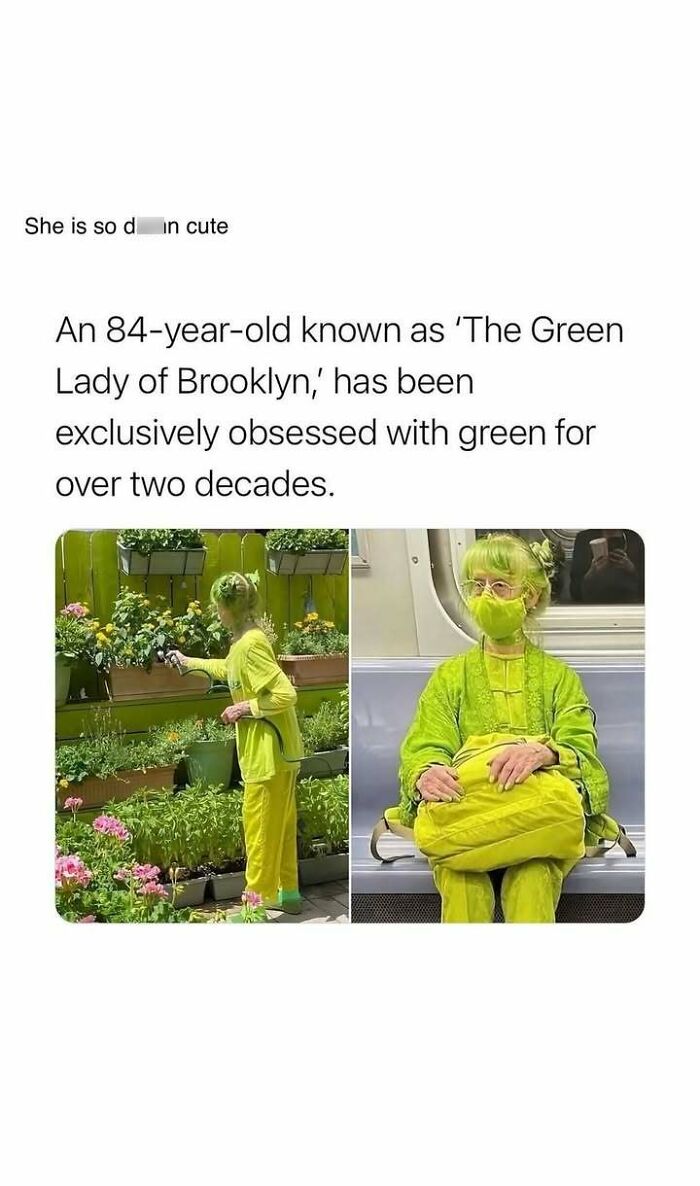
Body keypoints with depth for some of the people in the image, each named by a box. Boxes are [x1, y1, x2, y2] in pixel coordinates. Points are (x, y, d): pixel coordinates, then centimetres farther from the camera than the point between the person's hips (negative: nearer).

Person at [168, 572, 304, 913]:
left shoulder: (250, 645, -22)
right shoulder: (245, 640, 8)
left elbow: (286, 694, -28)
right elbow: (228, 669, 31)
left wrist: (244, 708, -18)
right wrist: (189, 662, 39)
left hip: (269, 753, -10)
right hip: (278, 750, 10)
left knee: (261, 828, 1)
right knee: (280, 825, 18)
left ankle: (261, 901, 11)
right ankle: (287, 893, 29)